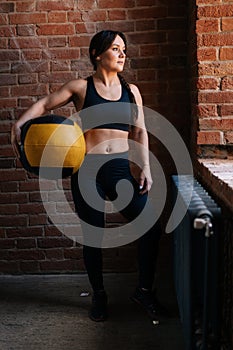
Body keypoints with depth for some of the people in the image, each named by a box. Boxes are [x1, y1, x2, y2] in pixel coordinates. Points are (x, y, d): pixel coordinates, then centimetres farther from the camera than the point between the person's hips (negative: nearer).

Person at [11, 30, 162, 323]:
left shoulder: (131, 91, 11)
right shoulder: (81, 87, 3)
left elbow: (139, 133, 9)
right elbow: (45, 104, 5)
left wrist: (144, 168, 0)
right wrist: (20, 123, -13)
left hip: (120, 168, 3)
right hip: (87, 169, -2)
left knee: (151, 228, -6)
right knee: (93, 236, 5)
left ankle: (144, 290, 16)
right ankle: (99, 296, 28)